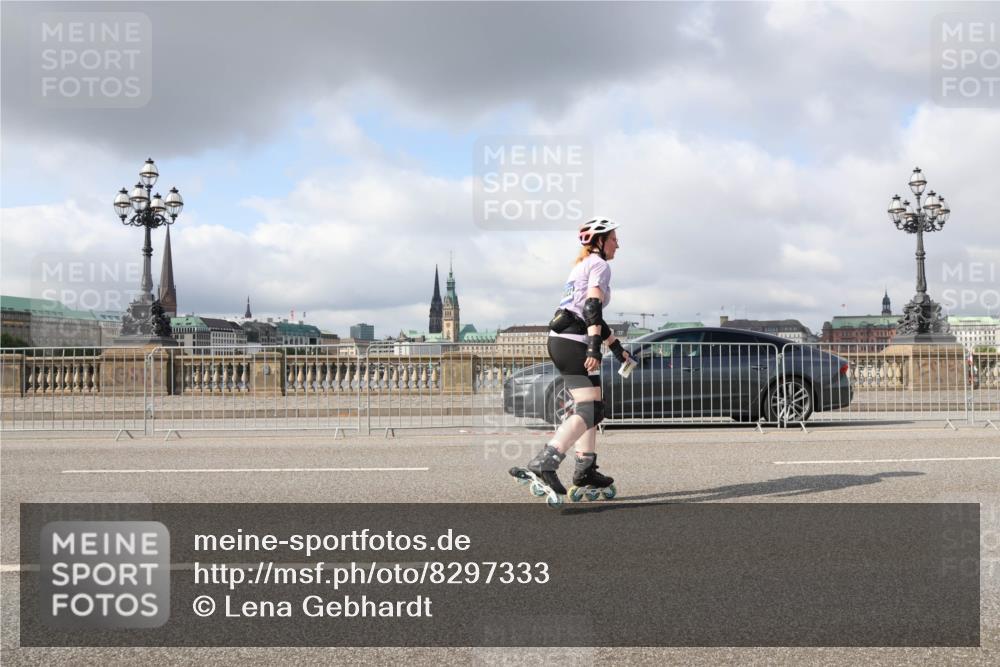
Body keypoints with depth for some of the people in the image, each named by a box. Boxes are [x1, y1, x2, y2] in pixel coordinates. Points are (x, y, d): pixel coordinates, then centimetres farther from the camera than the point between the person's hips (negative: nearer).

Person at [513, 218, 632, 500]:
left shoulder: (582, 266, 27)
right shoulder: (599, 265, -3)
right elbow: (592, 307, -18)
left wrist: (618, 348, 34)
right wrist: (593, 348, -26)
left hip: (559, 340, 10)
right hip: (574, 342, -10)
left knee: (590, 407, 16)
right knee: (590, 410, -13)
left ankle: (585, 470, 17)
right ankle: (543, 464, -25)